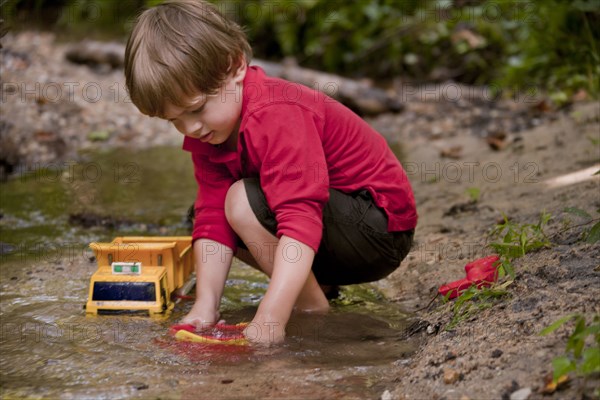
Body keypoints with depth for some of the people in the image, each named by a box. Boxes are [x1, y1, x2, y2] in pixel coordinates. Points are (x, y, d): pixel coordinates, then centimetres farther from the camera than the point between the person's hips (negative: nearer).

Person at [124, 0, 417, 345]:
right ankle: (320, 282, 7)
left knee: (245, 202, -26)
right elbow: (212, 217, -6)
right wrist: (206, 304, -19)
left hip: (382, 230, -10)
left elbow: (300, 220, -39)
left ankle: (316, 312, -13)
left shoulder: (278, 116, -30)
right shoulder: (206, 131, -1)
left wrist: (269, 321, -44)